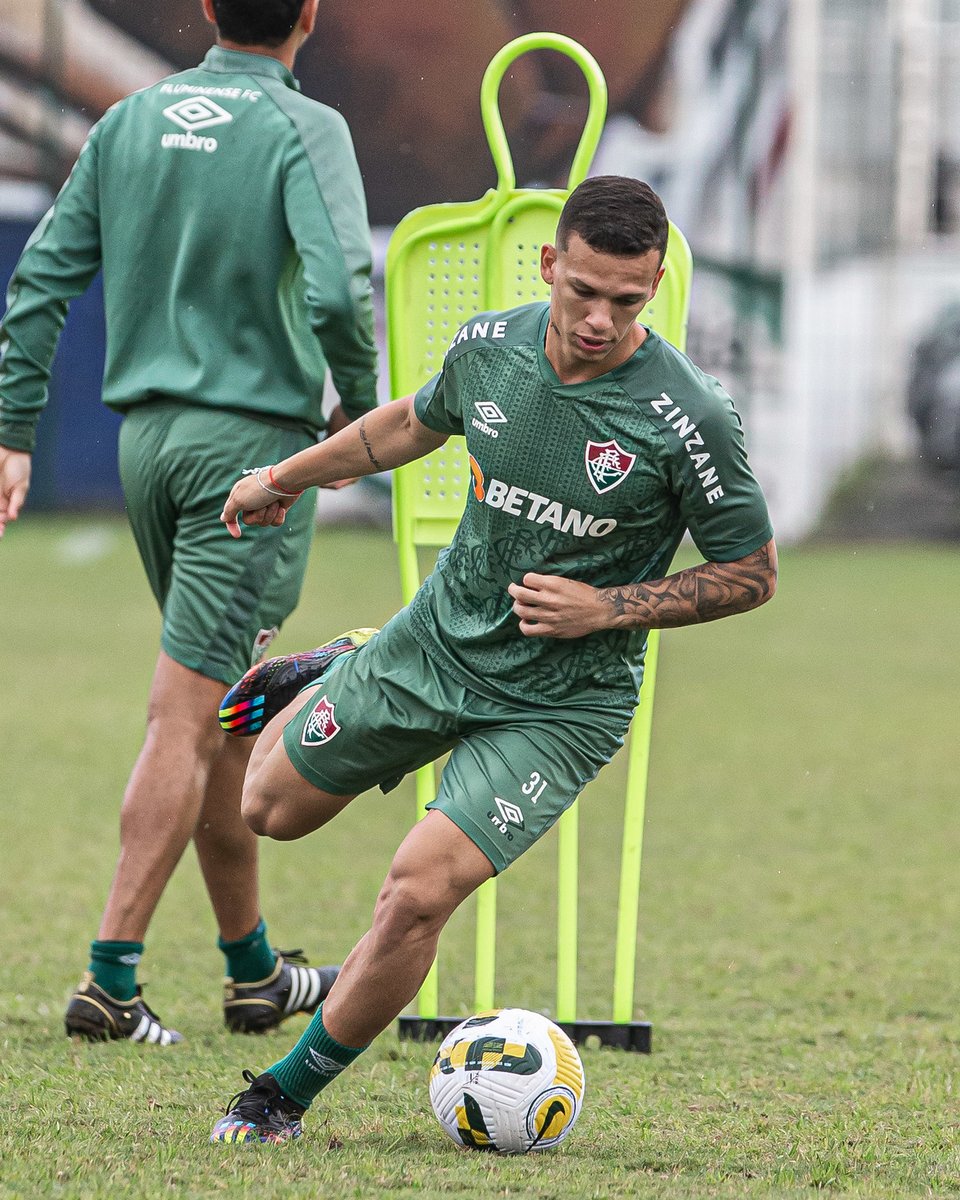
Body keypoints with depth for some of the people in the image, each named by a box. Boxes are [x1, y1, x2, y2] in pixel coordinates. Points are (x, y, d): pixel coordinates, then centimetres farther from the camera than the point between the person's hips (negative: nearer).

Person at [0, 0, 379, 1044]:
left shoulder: (128, 124, 8)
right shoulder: (304, 132, -9)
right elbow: (337, 289, -21)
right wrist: (359, 407, -4)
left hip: (147, 437, 6)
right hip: (255, 436, -6)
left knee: (223, 716, 16)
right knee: (188, 716, -6)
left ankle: (255, 972, 24)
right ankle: (110, 977, -10)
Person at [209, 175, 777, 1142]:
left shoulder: (686, 418, -24)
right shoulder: (490, 346, -10)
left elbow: (753, 572, -11)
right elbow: (418, 420, 14)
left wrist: (607, 609, -21)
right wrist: (288, 476, 24)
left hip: (561, 700, -5)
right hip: (439, 637, 5)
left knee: (418, 893, -19)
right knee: (272, 807, 17)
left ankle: (284, 1096, 1)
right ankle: (321, 685, 52)